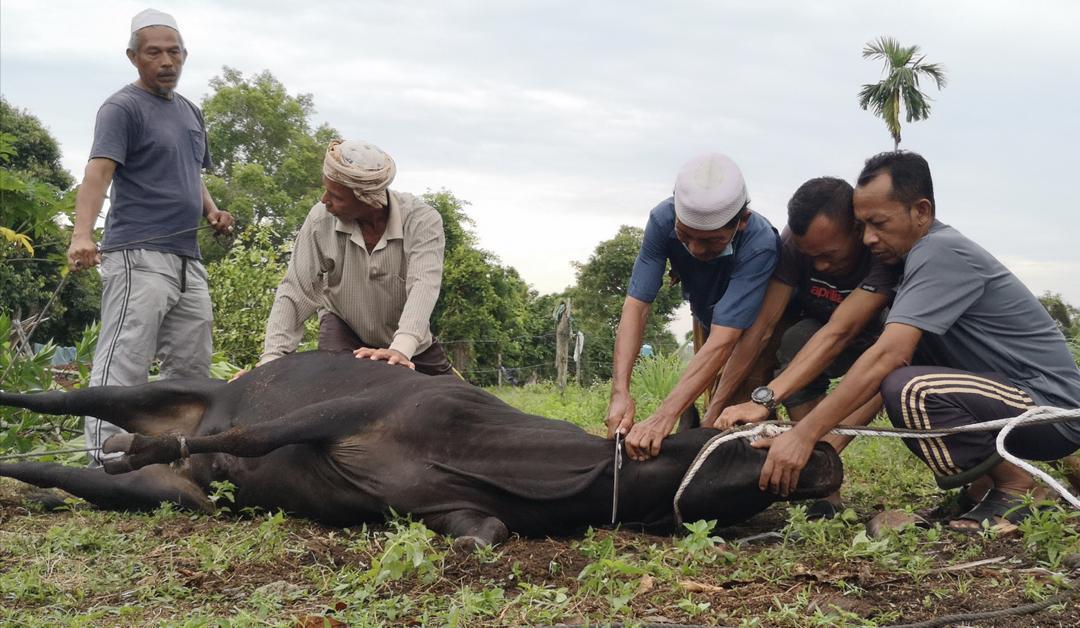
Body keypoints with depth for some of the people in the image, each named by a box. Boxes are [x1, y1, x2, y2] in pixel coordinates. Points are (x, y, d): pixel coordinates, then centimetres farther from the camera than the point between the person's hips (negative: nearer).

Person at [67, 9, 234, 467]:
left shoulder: (190, 112, 20)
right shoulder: (123, 108, -4)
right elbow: (99, 170, -19)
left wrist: (211, 210, 10)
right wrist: (82, 234, -35)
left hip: (187, 261, 8)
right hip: (138, 258, -8)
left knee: (191, 371, 10)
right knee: (122, 365, -13)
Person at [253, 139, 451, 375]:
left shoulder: (422, 220, -29)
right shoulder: (320, 220, -23)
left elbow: (423, 285, -42)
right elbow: (295, 294, -21)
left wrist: (401, 349, -58)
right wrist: (271, 359, -31)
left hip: (408, 338, 1)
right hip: (343, 327, 0)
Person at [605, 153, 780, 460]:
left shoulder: (760, 245, -42)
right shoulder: (663, 220, -33)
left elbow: (723, 340, -48)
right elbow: (637, 304, -32)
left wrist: (664, 417, -57)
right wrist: (620, 391, -45)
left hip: (755, 322, -3)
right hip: (706, 313, 3)